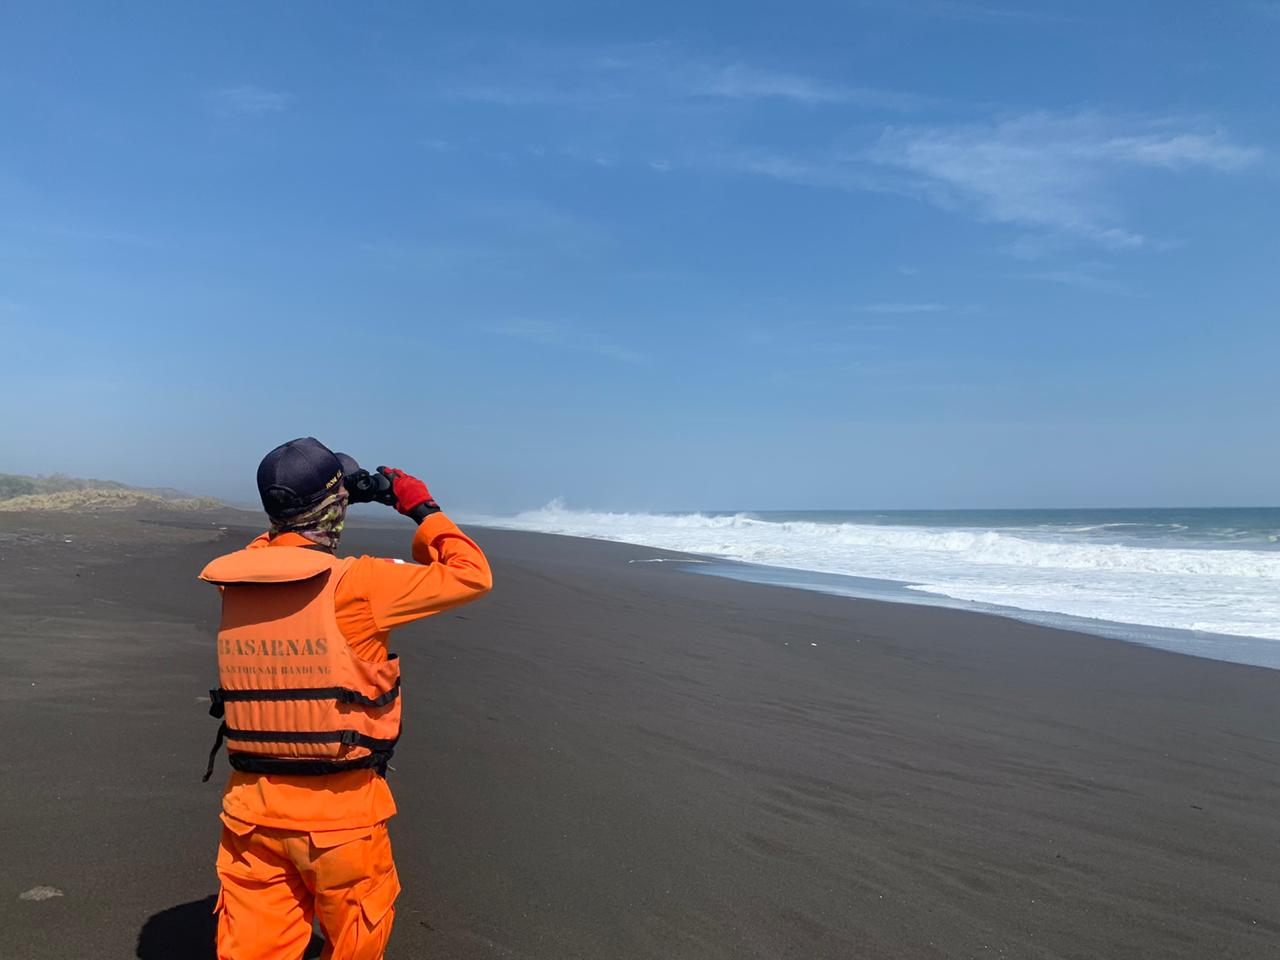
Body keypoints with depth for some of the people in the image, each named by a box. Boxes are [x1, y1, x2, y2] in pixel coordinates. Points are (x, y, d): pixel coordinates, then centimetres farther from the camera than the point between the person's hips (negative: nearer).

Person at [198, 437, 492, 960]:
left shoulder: (236, 578, -2)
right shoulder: (355, 583, -19)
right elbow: (471, 575, -12)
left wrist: (301, 518, 19)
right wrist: (422, 507, -2)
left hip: (251, 804, 5)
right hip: (339, 809, -4)